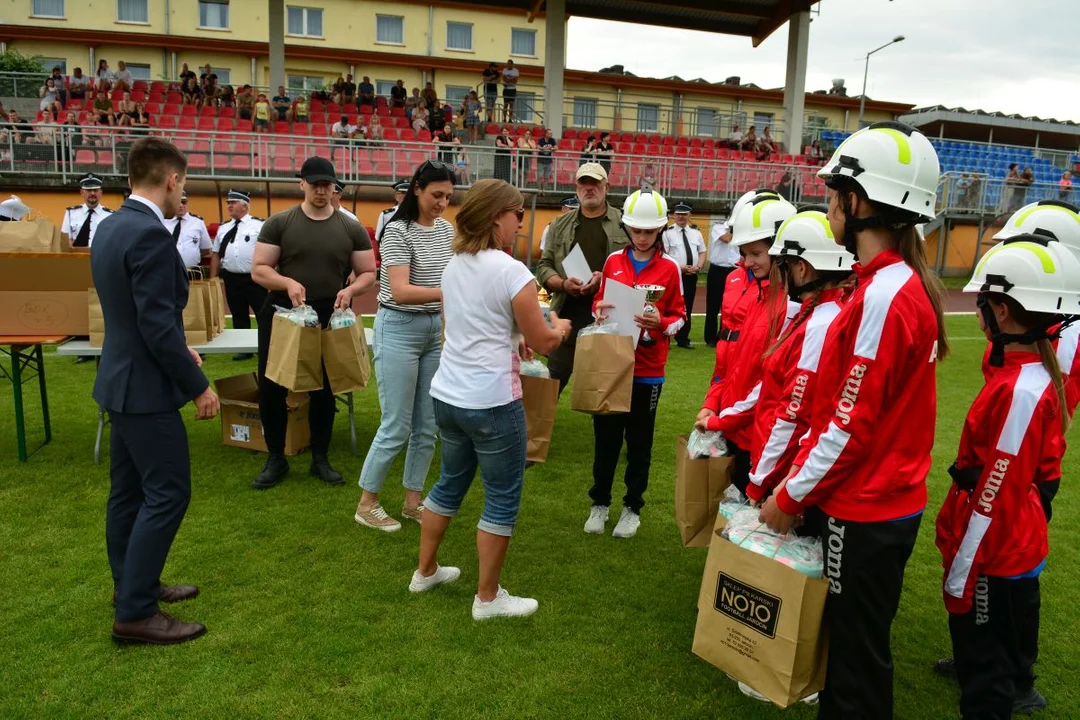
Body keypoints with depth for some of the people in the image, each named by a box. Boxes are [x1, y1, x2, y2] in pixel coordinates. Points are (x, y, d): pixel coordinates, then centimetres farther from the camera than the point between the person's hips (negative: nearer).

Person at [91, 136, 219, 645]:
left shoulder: (111, 227, 9)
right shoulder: (150, 235, -22)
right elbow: (157, 323, -24)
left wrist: (177, 351, 20)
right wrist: (199, 385, -16)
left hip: (122, 378, 10)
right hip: (145, 386, -10)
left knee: (129, 489, 18)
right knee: (168, 493, -3)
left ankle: (131, 585, 32)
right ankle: (136, 613, 4)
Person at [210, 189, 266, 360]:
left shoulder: (260, 225, -3)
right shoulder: (223, 228, 14)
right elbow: (216, 255, 17)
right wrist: (213, 279, 13)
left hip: (254, 278, -5)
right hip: (232, 279, 6)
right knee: (239, 316, 13)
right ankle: (244, 349, 23)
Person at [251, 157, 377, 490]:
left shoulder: (352, 229, 1)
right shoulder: (279, 223, -3)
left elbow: (368, 273, 3)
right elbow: (258, 269, -5)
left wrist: (351, 289, -19)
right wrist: (287, 282, -24)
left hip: (330, 318, 1)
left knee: (324, 391, 12)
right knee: (271, 389, 3)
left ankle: (320, 459, 27)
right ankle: (276, 459, 22)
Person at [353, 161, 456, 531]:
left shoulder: (447, 229, 6)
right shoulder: (398, 231, -14)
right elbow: (400, 292, -24)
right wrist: (449, 292, -35)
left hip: (435, 329, 7)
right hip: (399, 330, -7)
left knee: (427, 427, 10)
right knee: (396, 427, -2)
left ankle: (412, 501, 25)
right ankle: (366, 504, 16)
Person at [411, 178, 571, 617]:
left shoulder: (453, 266, 8)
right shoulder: (512, 272, -16)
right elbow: (543, 341, -9)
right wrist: (560, 328, 12)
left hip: (446, 394, 8)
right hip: (491, 402, -8)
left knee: (450, 482, 23)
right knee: (502, 498, 7)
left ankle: (425, 572, 37)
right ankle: (488, 598, 18)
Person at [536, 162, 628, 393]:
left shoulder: (624, 224, 3)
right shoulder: (560, 225, 10)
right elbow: (544, 266, 8)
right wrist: (563, 284, -12)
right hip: (568, 314, 2)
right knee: (554, 378, 8)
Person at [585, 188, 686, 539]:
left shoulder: (670, 268, -3)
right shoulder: (613, 261, 5)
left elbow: (679, 317, 0)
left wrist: (661, 322, -20)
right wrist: (599, 310, -8)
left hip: (647, 370, -2)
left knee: (639, 442, 9)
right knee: (605, 437, 10)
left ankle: (633, 507, 25)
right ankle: (600, 503, 26)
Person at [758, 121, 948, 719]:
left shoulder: (884, 297, -23)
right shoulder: (905, 284, 6)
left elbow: (852, 427, -22)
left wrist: (790, 497, -10)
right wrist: (798, 477, 12)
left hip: (865, 513, -8)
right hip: (887, 502, 9)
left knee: (857, 654, 10)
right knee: (855, 642, 23)